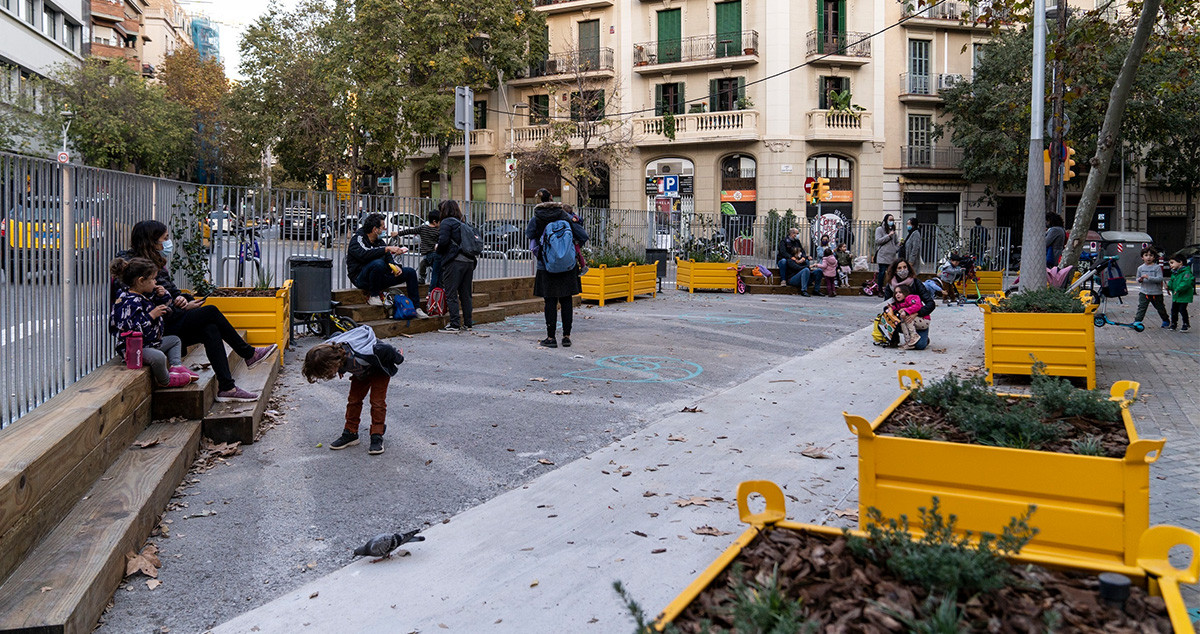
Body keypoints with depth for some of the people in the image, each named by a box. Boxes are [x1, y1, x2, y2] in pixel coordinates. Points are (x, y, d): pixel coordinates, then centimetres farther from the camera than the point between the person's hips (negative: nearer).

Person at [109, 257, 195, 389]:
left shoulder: (143, 296, 11)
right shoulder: (129, 302, -22)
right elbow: (132, 329, -31)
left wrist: (161, 297, 14)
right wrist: (152, 315, -25)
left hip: (150, 343, 12)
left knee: (174, 340, 27)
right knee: (159, 357, -38)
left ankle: (176, 366, 8)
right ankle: (165, 381, -11)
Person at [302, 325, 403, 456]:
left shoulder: (360, 355, -48)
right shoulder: (328, 349, -28)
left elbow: (386, 350, -33)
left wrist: (398, 359, -9)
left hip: (379, 370, -6)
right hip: (361, 372, 6)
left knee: (377, 401, -9)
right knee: (353, 400, 5)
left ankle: (377, 437, -1)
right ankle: (350, 434, 16)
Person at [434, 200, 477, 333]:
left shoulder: (447, 222, -2)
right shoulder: (463, 224, 19)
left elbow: (443, 241, -15)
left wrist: (438, 250, 5)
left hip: (454, 262, -7)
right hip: (469, 261, 7)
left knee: (451, 294, -4)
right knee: (465, 294, 12)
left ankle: (454, 324, -7)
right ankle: (468, 323, 16)